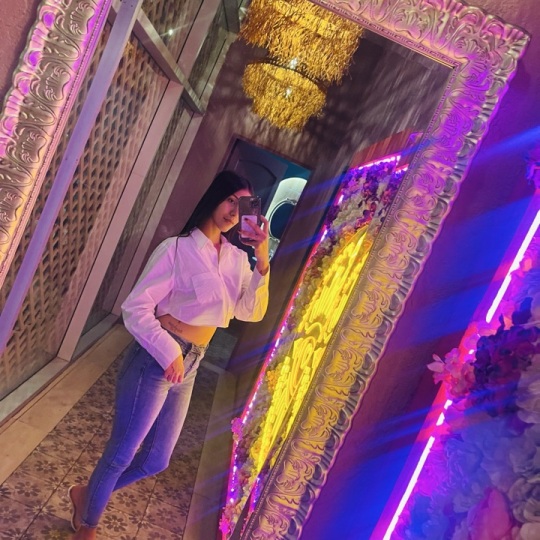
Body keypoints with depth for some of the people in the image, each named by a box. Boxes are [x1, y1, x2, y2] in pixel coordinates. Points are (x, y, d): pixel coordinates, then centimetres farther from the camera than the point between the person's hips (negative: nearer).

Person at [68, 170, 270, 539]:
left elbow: (251, 312, -3)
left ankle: (87, 494, 44)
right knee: (122, 454, 7)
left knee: (156, 461, 18)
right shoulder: (178, 248, -12)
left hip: (189, 367, 7)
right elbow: (136, 307, -14)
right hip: (157, 359, -6)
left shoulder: (237, 260, 6)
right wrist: (169, 353, -19)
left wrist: (262, 262, -13)